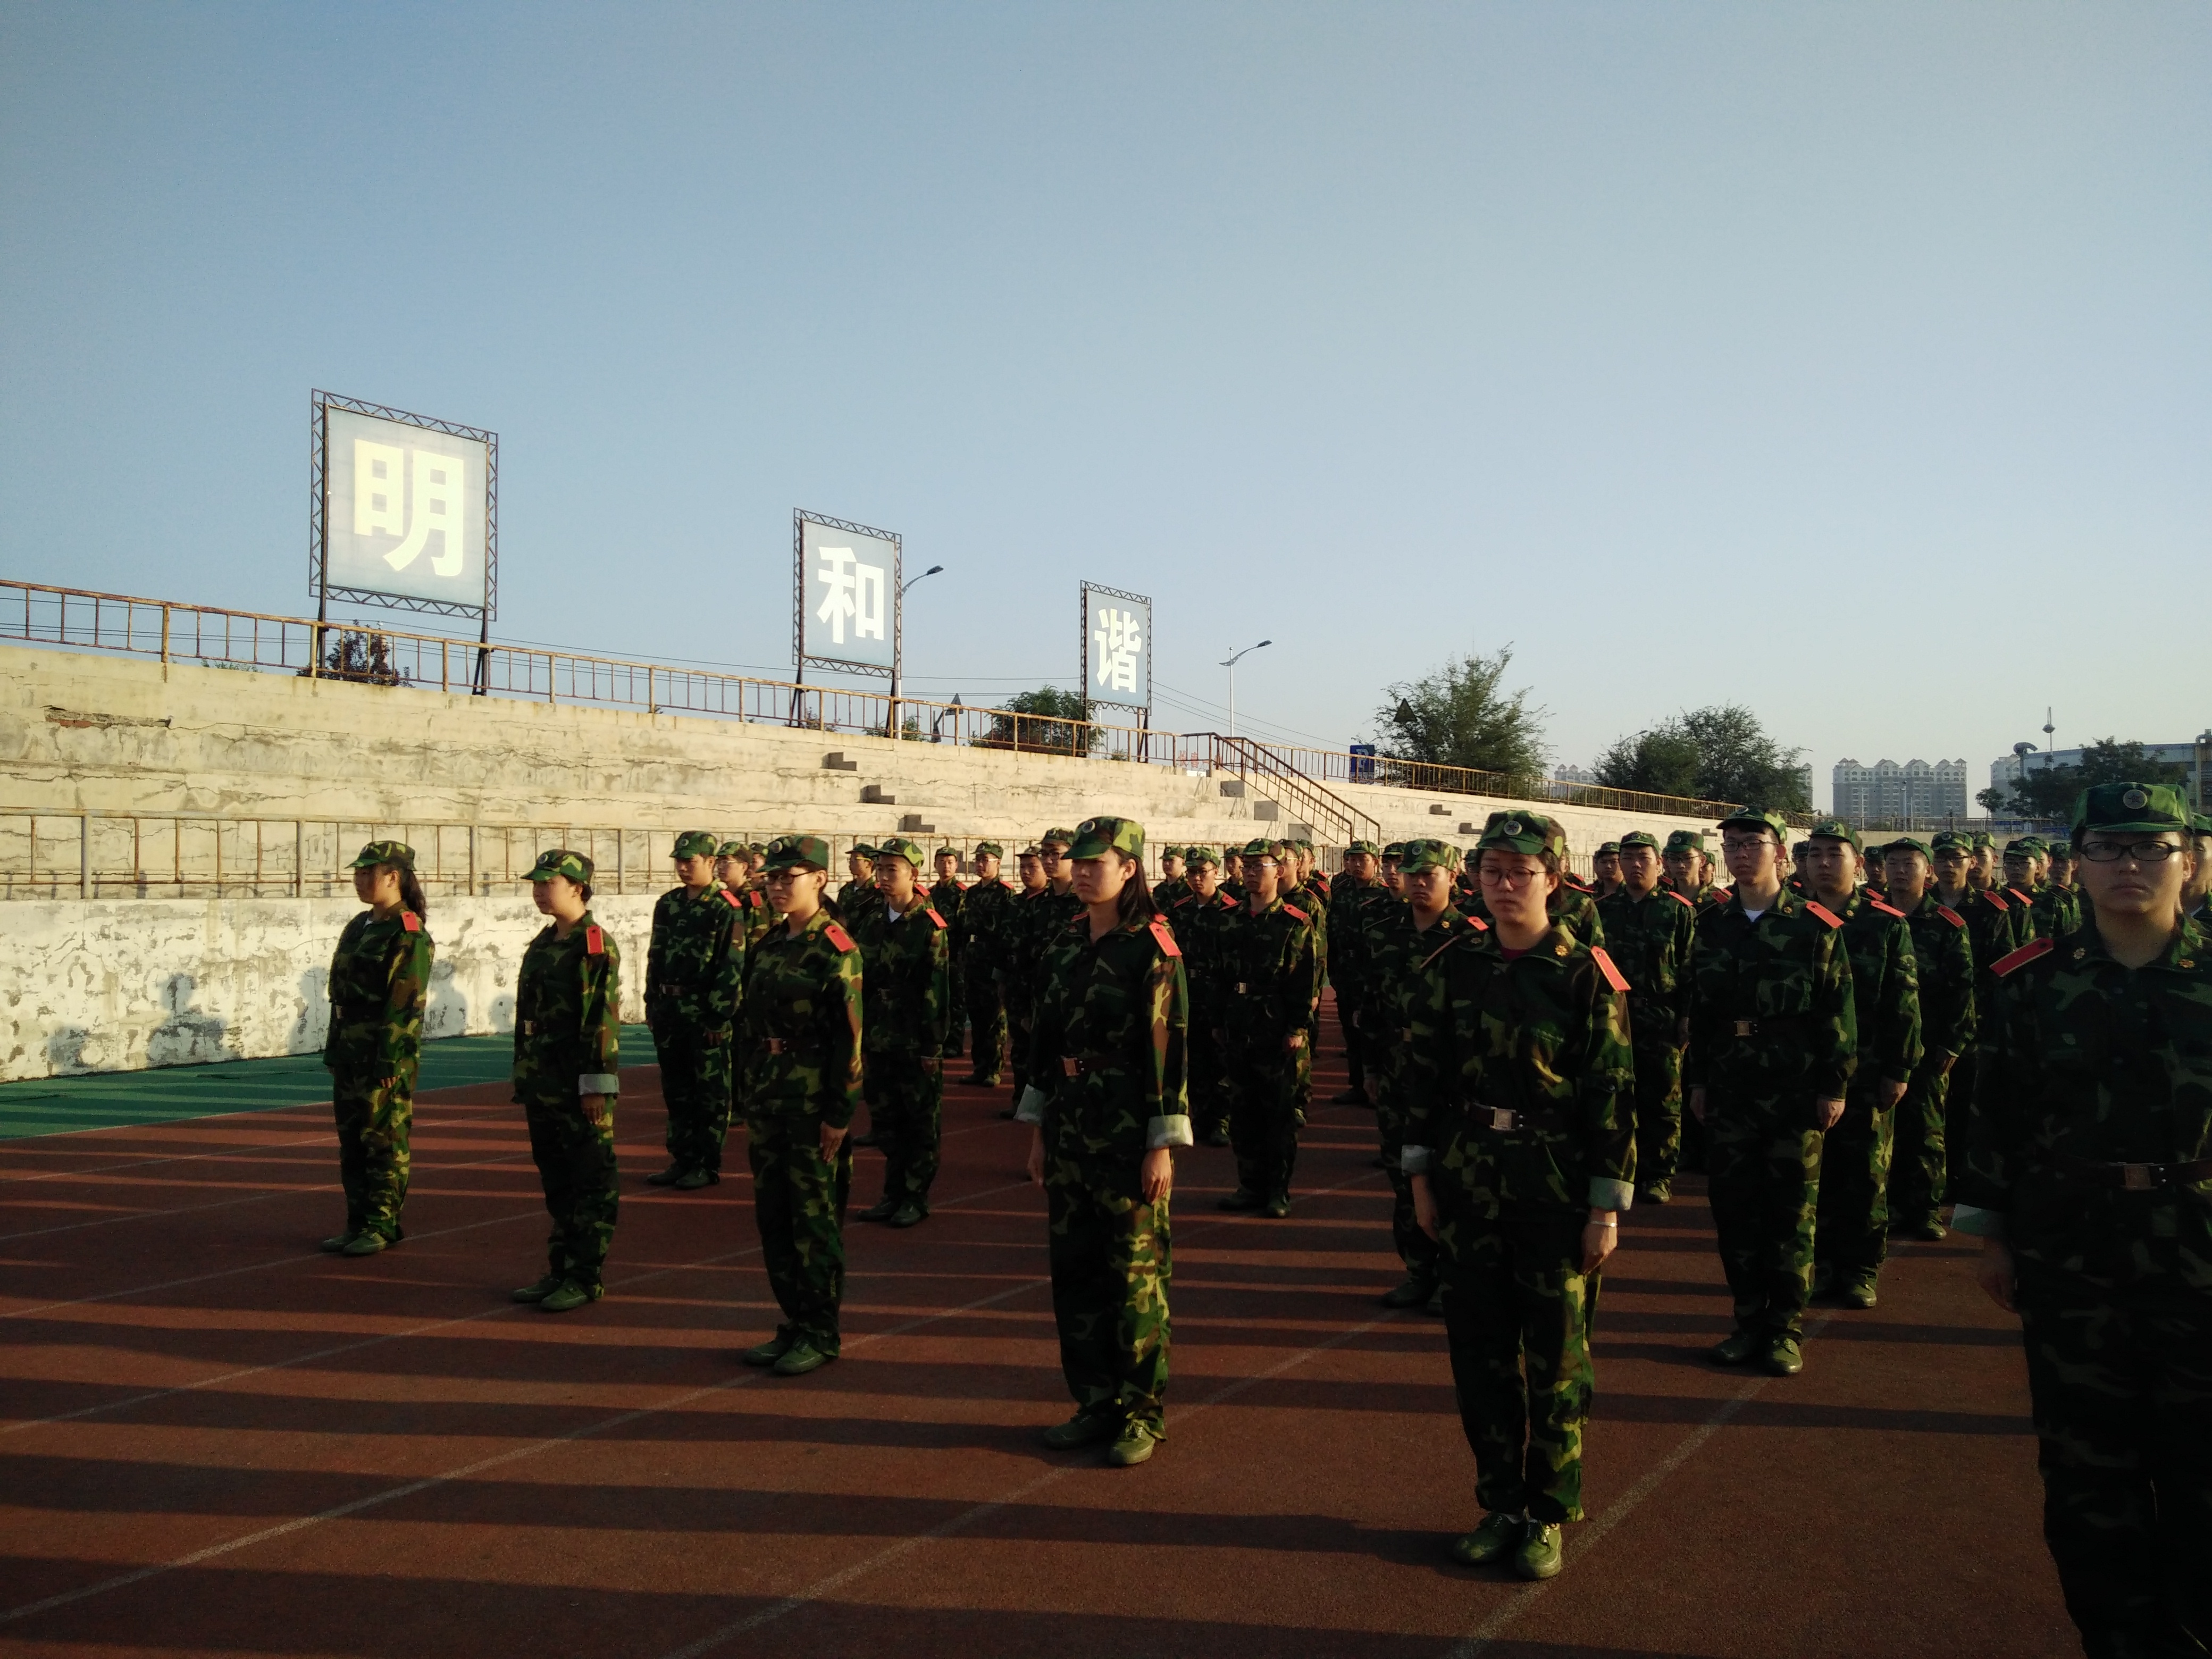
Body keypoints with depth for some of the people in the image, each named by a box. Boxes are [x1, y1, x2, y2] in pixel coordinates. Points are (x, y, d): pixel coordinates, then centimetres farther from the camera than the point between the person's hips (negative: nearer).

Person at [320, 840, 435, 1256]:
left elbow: (405, 1004, -17)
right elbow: (341, 995, 19)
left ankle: (382, 1227, 7)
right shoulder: (358, 928, 15)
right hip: (350, 1056, 9)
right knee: (351, 1141, 12)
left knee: (384, 1143, -1)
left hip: (387, 1058, -9)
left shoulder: (409, 935, -12)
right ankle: (358, 1224, 21)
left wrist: (389, 1062, -20)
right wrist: (333, 1049, 15)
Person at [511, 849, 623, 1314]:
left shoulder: (596, 946, -12)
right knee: (555, 1180, 14)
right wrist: (524, 1077, 17)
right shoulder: (542, 944, 13)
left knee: (591, 1183, 0)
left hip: (580, 1084, -9)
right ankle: (561, 1270, 23)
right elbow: (527, 1015, 18)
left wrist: (597, 1084, -18)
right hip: (544, 1083, 9)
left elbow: (603, 1020, -16)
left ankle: (587, 1278, 6)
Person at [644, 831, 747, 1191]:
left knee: (710, 1092, 2)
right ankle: (682, 1159, 22)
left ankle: (708, 1165, 10)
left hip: (706, 1012, -7)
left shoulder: (726, 908, -10)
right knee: (676, 1090, 13)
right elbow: (656, 957, 15)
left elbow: (732, 967, -13)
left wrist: (719, 1016, -16)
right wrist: (652, 1004, 11)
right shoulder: (668, 904, 11)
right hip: (670, 1010, 7)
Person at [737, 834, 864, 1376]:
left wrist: (840, 1113, -16)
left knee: (816, 1222, 0)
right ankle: (793, 1324, 24)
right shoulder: (769, 946, 11)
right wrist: (750, 1099, 14)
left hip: (814, 1106, -7)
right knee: (773, 1219, 12)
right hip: (769, 1102, 8)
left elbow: (849, 1038, -14)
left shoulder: (836, 950, -11)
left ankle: (821, 1336, 10)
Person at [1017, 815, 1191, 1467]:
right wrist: (1039, 1127, 12)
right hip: (1070, 1128, 6)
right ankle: (1097, 1402, 24)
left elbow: (1167, 1048, -12)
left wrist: (1163, 1144, -15)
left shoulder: (1151, 948, -10)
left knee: (1135, 1269, 2)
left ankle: (1144, 1412, 15)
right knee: (1074, 1263, 11)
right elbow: (1046, 1038, 12)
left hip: (1128, 1130, -6)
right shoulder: (1064, 944, 8)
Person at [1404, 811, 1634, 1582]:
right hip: (1470, 1184, 3)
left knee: (1556, 1357, 7)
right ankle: (1502, 1505, 27)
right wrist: (1421, 1175, 5)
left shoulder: (1587, 974, -9)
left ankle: (1549, 1516, 23)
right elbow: (1426, 1076, 6)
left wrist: (1607, 1206, -9)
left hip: (1558, 1190, -3)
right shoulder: (1452, 967, 1)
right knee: (1479, 1348, 10)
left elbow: (1613, 1097, -8)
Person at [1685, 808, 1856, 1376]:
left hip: (1794, 1092, -3)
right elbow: (1698, 1008, 9)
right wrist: (1696, 1080, 7)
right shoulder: (1711, 926, 7)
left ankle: (1786, 1329, 15)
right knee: (1733, 1206, 7)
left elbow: (1837, 1012, -5)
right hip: (1729, 1091, 3)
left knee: (1791, 1212, 4)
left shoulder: (1814, 927, -4)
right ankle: (1749, 1320, 20)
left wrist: (1833, 1085, -8)